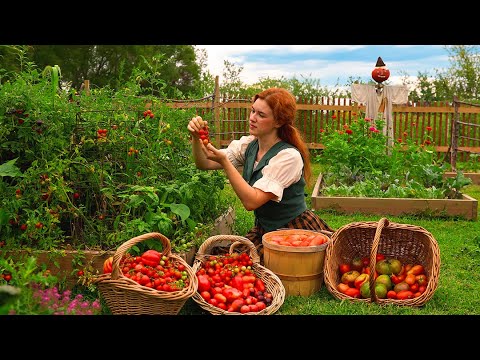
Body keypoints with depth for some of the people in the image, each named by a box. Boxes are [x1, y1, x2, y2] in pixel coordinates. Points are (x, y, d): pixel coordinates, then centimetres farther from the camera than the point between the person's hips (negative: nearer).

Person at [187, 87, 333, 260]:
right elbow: (204, 164, -4)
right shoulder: (248, 145, 0)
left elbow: (251, 201, -28)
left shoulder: (289, 156, -22)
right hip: (263, 230, 6)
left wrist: (224, 161, -33)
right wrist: (196, 138, -22)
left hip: (296, 232, -6)